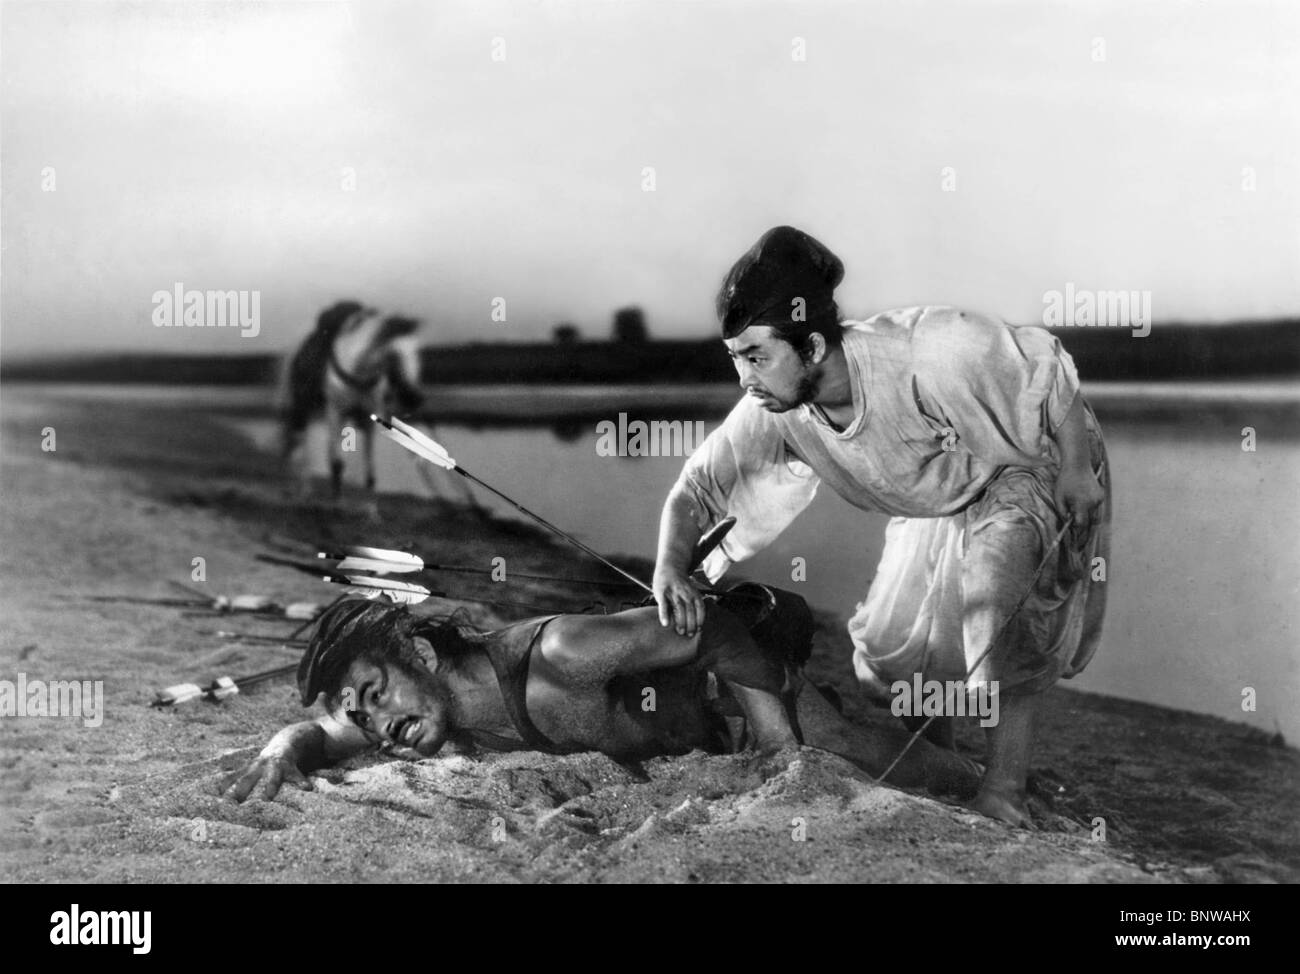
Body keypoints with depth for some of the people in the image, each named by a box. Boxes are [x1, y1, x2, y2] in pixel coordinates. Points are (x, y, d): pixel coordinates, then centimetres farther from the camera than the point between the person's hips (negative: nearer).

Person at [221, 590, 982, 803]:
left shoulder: (559, 657, -42)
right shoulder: (467, 723, -21)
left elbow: (714, 632, -34)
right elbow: (311, 733, -9)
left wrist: (785, 748, -33)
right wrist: (281, 756, -32)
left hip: (734, 670, -6)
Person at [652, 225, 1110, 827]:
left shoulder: (928, 355, -41)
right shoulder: (771, 410, -24)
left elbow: (1049, 373, -27)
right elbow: (697, 485, -15)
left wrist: (1079, 491, -22)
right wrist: (669, 569, -35)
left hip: (1026, 474, -6)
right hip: (934, 508, 6)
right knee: (884, 654, 1)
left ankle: (1004, 790, -21)